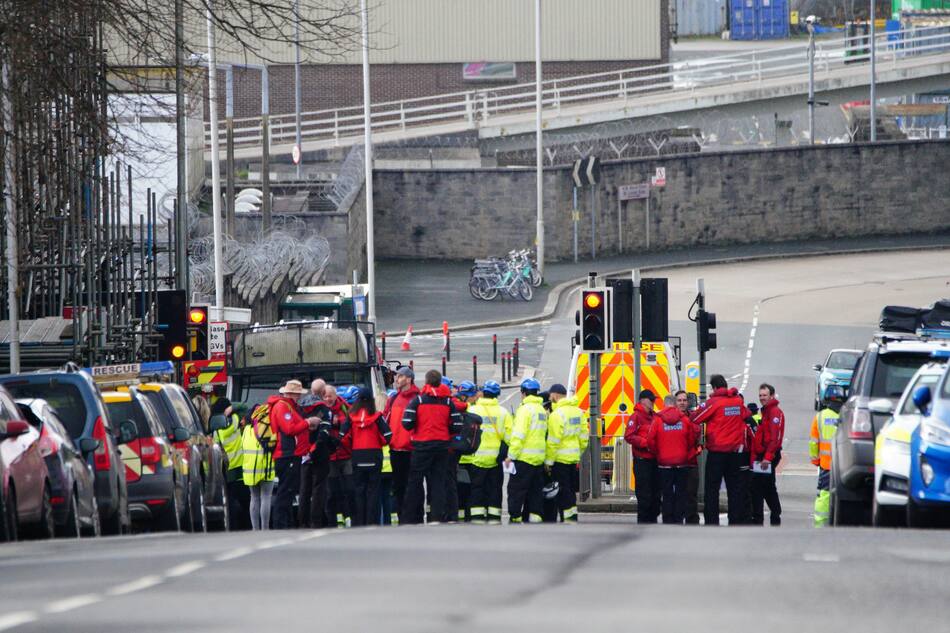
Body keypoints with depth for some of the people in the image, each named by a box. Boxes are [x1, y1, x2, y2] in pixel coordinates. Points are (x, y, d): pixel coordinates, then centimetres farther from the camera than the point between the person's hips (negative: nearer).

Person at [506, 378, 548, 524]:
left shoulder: (525, 409, -11)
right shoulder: (542, 410, 13)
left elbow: (518, 435, -16)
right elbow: (545, 435, 14)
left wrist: (511, 456, -13)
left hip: (524, 457, -8)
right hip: (539, 457, 8)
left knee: (516, 490, -2)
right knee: (535, 491, 11)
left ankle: (515, 518, -3)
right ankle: (535, 518, 9)